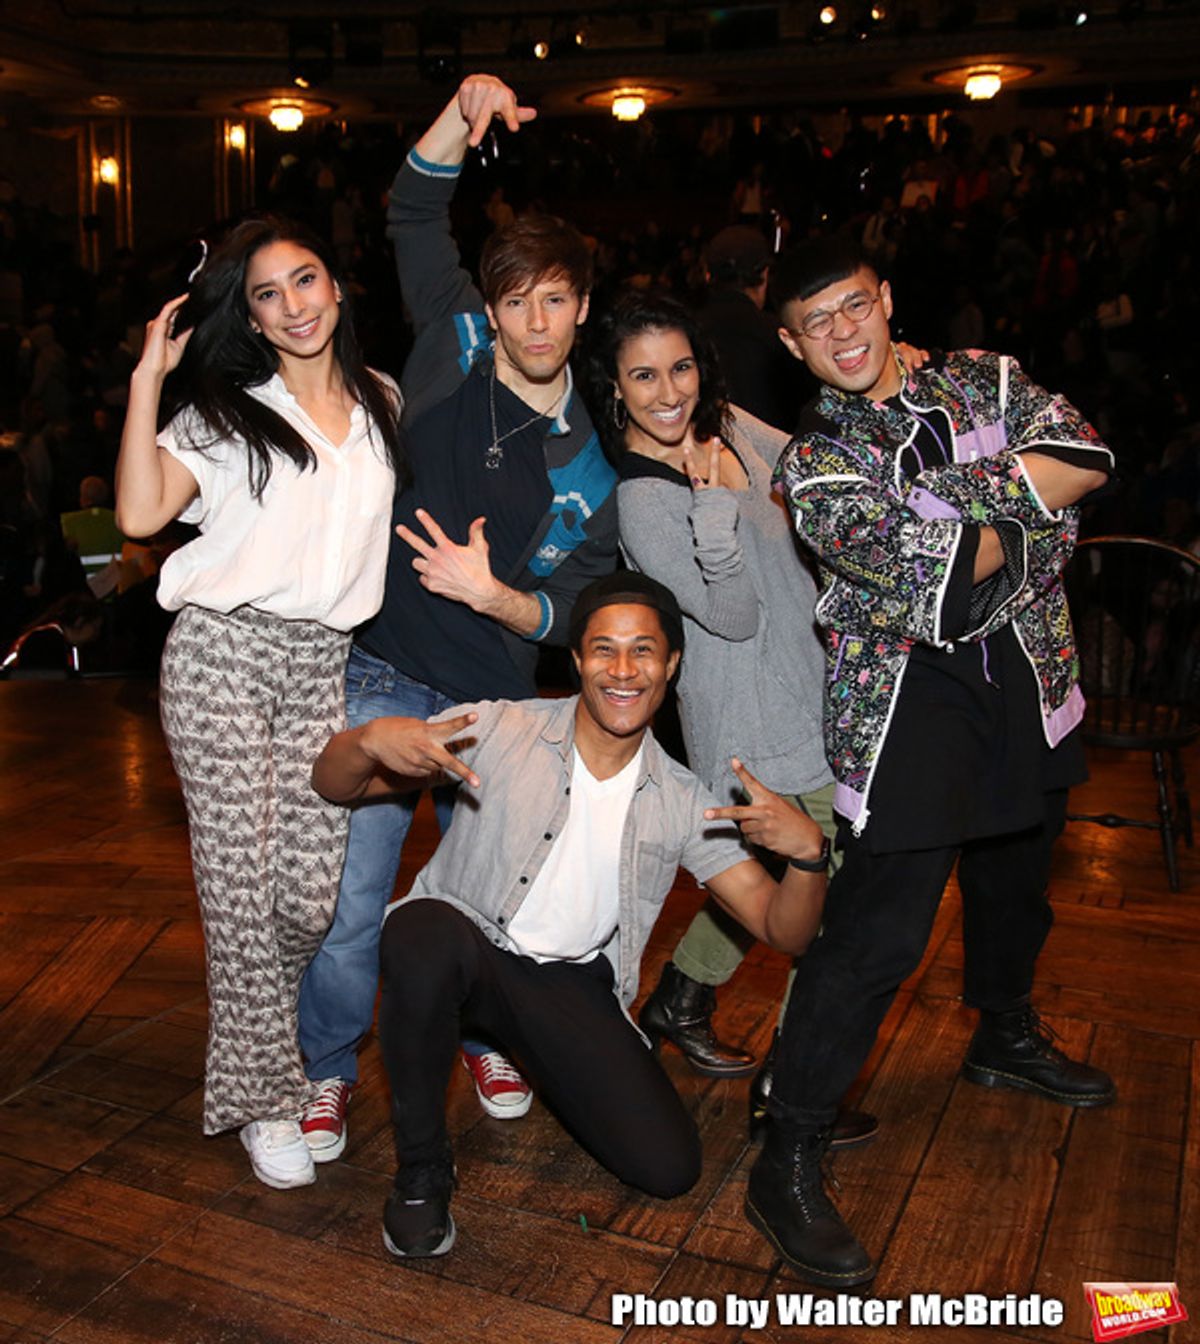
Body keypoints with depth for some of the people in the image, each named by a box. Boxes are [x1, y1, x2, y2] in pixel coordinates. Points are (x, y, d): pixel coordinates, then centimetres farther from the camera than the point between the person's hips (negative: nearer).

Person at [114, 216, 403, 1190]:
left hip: (325, 663, 3)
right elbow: (141, 512, -9)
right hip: (224, 652, -3)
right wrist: (149, 377, -8)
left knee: (313, 895, -1)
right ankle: (263, 1094, 14)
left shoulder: (384, 405, 15)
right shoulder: (226, 411, 5)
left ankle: (252, 1026, 30)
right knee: (241, 886, -1)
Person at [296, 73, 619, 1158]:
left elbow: (571, 610, -1)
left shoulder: (591, 461, 2)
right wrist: (465, 112, -15)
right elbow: (416, 215, -1)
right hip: (382, 672, -1)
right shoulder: (455, 351, 0)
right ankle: (330, 1067, 25)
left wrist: (494, 593, -20)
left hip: (496, 697, 2)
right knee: (352, 895, 1)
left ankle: (485, 1038, 41)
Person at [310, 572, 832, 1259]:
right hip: (465, 945, -2)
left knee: (669, 1168, -12)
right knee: (425, 933, -38)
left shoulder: (684, 803, 0)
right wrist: (372, 739, -33)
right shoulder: (500, 729, -9)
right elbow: (333, 784, -8)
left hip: (572, 981, 3)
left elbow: (786, 932, -1)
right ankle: (422, 1170, -13)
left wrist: (809, 852, -24)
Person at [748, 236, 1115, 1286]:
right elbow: (926, 568, -19)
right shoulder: (814, 460, -6)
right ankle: (788, 1168, -1)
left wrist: (965, 491, -18)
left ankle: (1007, 1037, 54)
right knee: (877, 935, -11)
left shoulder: (985, 378, 8)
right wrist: (1024, 515, -9)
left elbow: (1084, 457, -9)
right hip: (910, 700, -5)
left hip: (1029, 680, 6)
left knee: (1016, 882, 25)